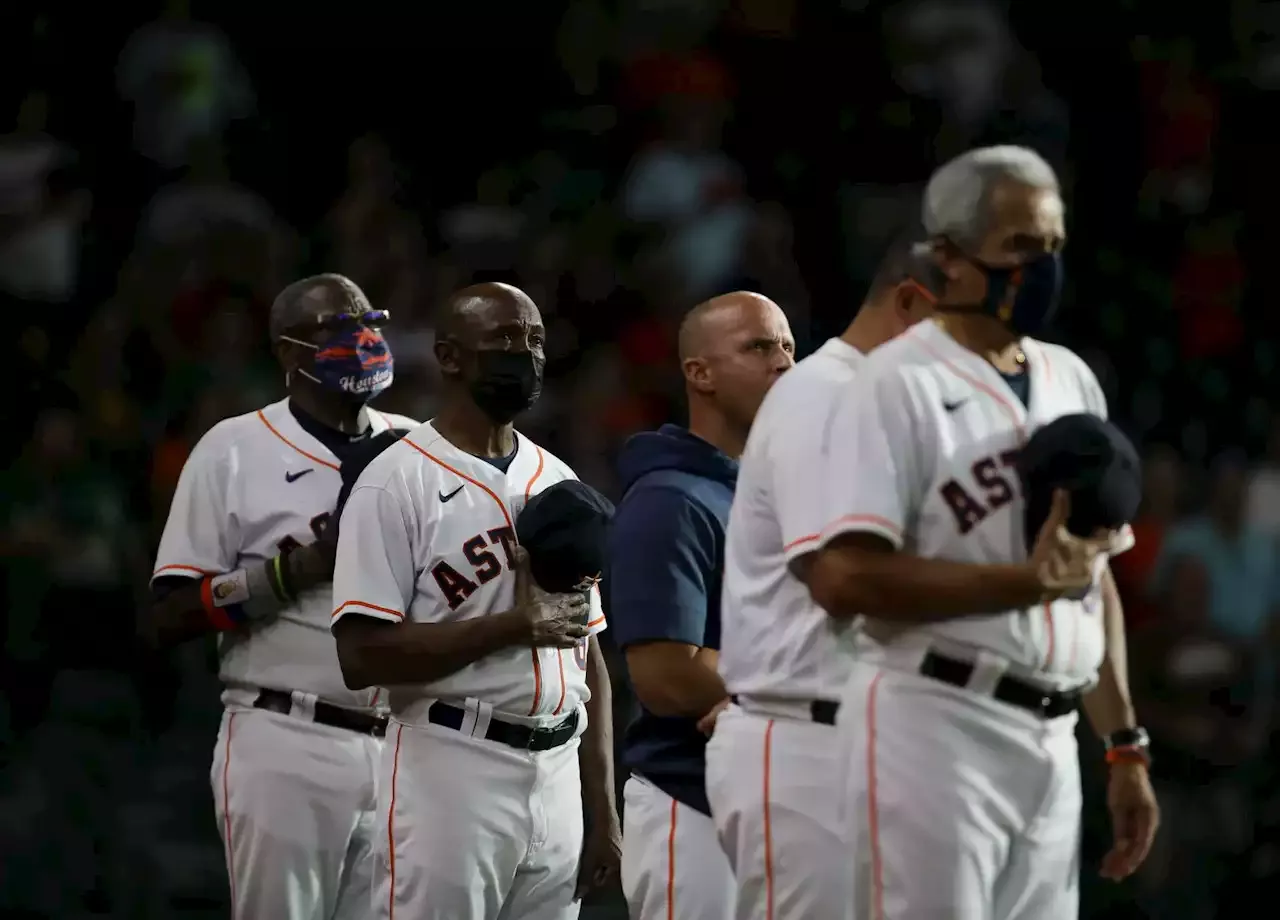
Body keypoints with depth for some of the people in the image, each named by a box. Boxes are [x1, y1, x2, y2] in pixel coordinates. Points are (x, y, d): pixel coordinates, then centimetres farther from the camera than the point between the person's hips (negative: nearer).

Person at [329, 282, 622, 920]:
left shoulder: (559, 483, 15)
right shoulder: (396, 483, -6)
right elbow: (362, 656, -14)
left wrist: (602, 806, 12)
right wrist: (513, 627, -16)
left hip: (557, 775, 6)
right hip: (451, 773, -6)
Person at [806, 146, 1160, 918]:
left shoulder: (1072, 382, 15)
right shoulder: (900, 385, -9)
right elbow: (842, 579, -19)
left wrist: (1125, 747, 15)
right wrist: (1027, 582, -19)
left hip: (1051, 740, 7)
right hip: (933, 729, -7)